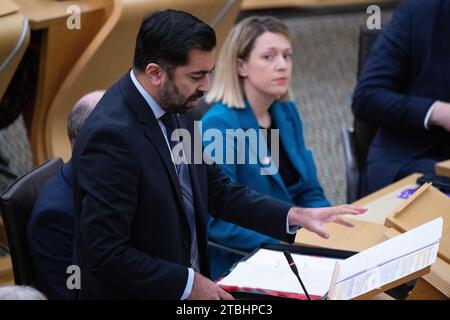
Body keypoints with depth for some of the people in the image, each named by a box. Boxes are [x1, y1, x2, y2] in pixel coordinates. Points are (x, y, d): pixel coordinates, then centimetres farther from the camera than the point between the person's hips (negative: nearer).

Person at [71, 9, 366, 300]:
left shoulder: (174, 109, 1)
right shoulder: (112, 135, -23)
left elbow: (216, 189, 11)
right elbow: (106, 253, -23)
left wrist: (295, 216, 1)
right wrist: (189, 284, -15)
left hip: (183, 286, 7)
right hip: (134, 293, -7)